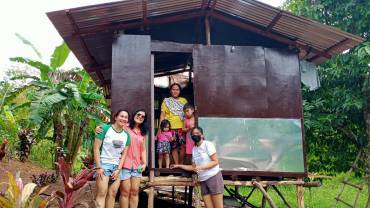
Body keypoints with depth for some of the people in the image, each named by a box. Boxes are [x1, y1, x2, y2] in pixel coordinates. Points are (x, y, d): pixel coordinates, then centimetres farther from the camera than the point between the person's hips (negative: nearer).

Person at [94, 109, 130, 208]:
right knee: (102, 194, -11)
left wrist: (118, 169, -1)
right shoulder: (105, 129, -6)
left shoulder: (126, 135, 9)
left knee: (112, 194, 4)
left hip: (117, 166, 5)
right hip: (104, 164, -5)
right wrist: (98, 167, -14)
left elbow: (124, 154, 10)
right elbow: (96, 148, -8)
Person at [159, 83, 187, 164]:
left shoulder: (184, 100, 14)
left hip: (182, 127, 1)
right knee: (174, 147, 1)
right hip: (171, 127, -1)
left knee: (183, 146, -8)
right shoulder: (166, 101, 10)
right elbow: (162, 115, 6)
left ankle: (181, 164, 7)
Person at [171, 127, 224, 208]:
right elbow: (193, 167, 18)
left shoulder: (208, 144, -5)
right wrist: (179, 166, 16)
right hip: (203, 180, 6)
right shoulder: (194, 149, 13)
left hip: (214, 177, -6)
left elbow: (215, 161, -10)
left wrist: (201, 167, -19)